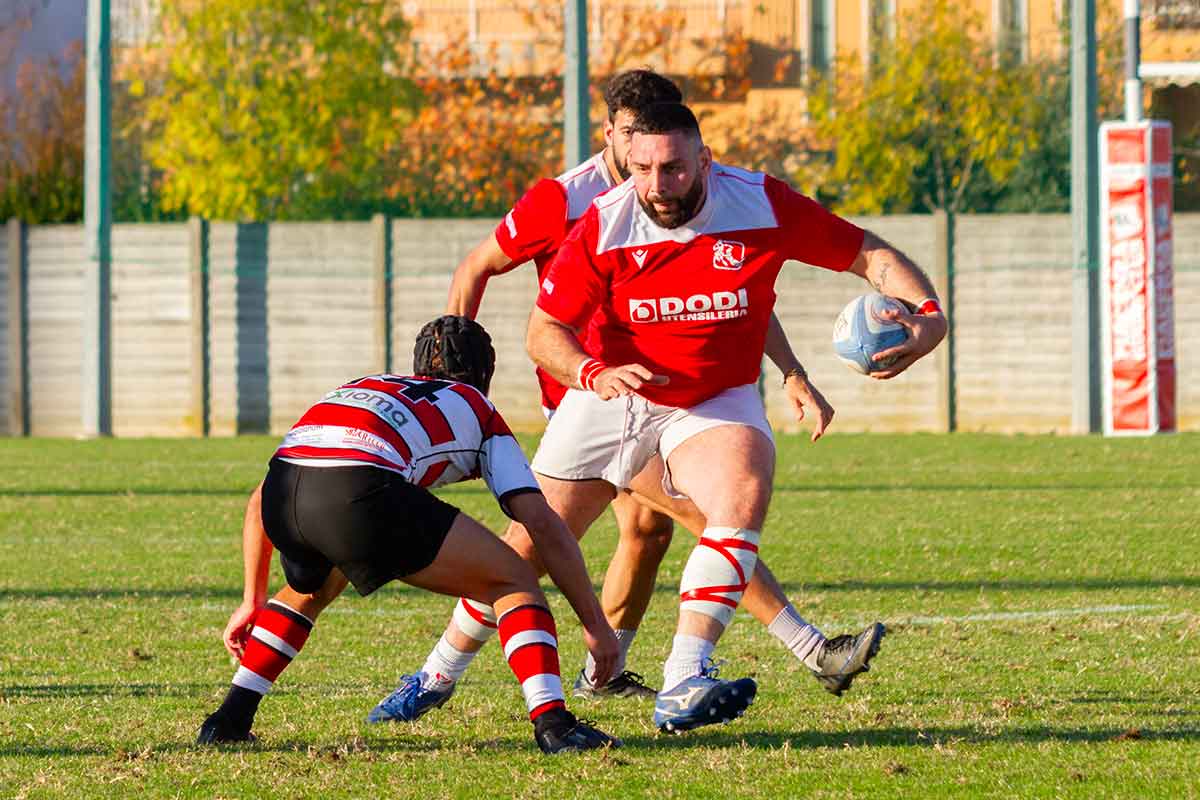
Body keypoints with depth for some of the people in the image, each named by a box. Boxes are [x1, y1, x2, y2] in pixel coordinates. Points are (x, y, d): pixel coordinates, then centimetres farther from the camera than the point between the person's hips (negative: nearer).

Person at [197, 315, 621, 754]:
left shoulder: (366, 386, 40)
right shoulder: (480, 413, 29)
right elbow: (544, 524, 17)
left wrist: (252, 601, 45)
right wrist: (596, 623, 21)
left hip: (281, 488, 5)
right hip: (362, 493, -5)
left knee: (310, 590, 39)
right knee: (514, 581, 11)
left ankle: (230, 718, 29)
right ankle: (552, 722, -7)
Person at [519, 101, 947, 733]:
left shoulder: (762, 204, -14)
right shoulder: (604, 225, -15)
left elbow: (871, 256, -6)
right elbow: (544, 331, -10)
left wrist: (927, 313, -25)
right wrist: (594, 373, -32)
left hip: (717, 401, 0)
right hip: (614, 395, 0)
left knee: (744, 491, -32)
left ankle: (683, 686, -39)